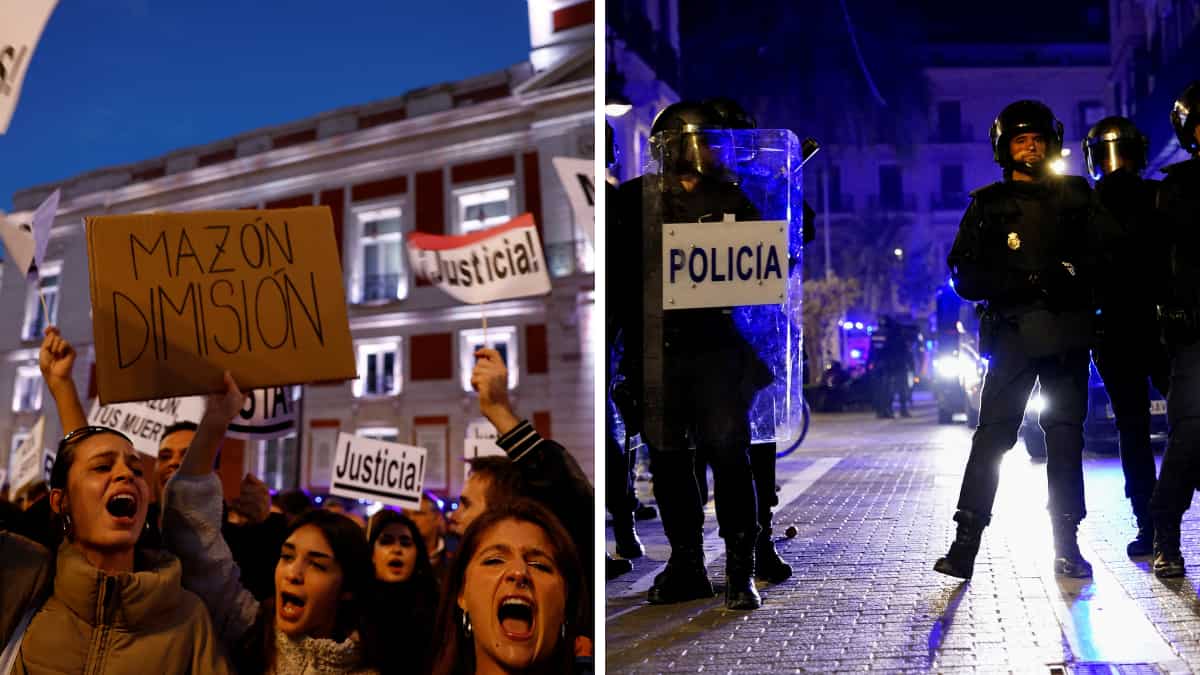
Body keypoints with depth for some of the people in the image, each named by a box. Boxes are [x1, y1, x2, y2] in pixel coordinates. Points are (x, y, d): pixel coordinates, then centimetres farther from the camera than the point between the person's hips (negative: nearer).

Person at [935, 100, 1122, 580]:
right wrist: (1026, 282, -12)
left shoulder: (1076, 196, 14)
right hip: (1013, 331, -2)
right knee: (993, 434, -8)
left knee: (1066, 434, 5)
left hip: (1067, 333, 2)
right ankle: (965, 542, -8)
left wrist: (1071, 274, -13)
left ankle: (1066, 542, 12)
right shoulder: (988, 205, 9)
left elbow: (1110, 252, 6)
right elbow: (966, 277, 2)